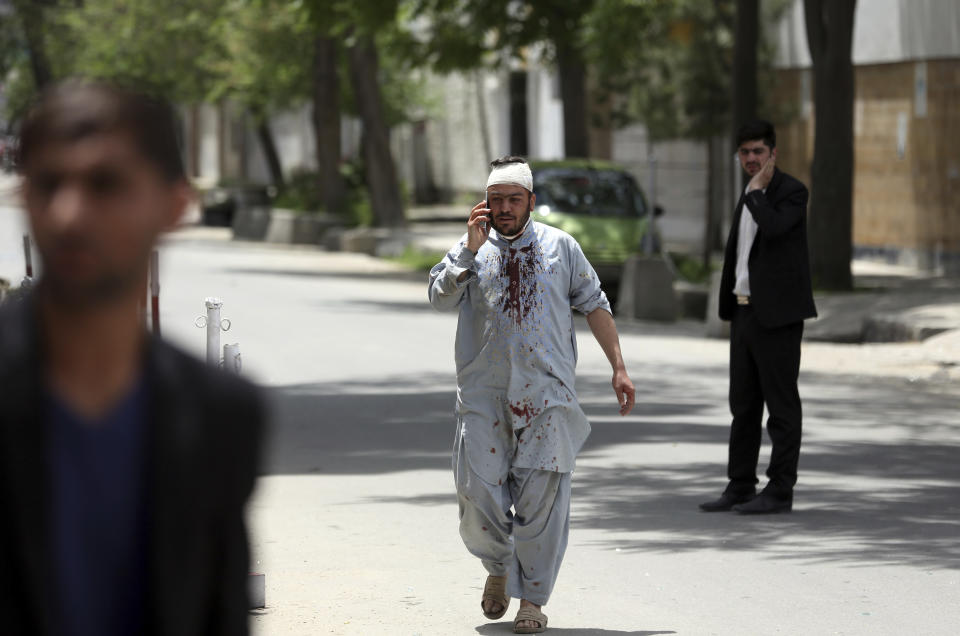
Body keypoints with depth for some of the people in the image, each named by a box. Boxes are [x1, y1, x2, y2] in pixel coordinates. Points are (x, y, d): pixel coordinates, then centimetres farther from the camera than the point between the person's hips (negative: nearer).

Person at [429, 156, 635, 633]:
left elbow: (594, 305, 13)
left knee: (540, 495, -5)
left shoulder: (560, 247, 10)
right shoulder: (471, 251, 9)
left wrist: (618, 367, 9)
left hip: (547, 394, -1)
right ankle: (498, 566, 24)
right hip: (484, 393, 1)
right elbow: (441, 299, -6)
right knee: (478, 490, -5)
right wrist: (471, 248, -14)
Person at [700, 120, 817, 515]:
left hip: (777, 314, -9)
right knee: (743, 405, 10)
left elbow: (773, 228, -29)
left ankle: (779, 491, 0)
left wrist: (756, 190, -14)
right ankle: (740, 488, 15)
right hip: (745, 311, 9)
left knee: (781, 405, -3)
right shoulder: (752, 197, 17)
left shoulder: (792, 192, -9)